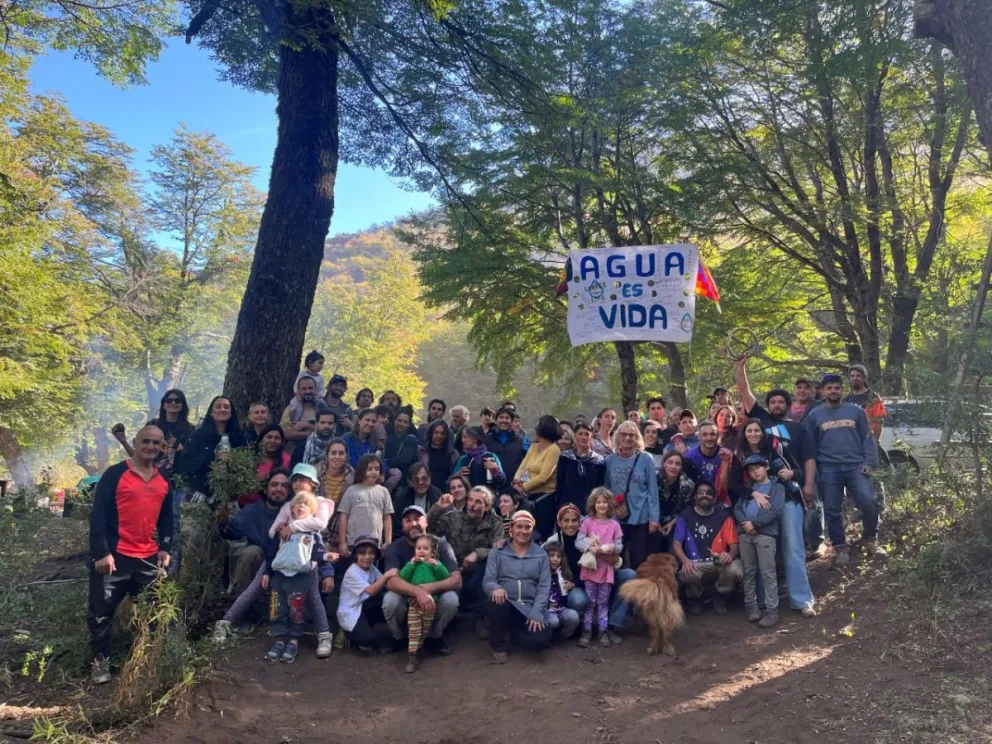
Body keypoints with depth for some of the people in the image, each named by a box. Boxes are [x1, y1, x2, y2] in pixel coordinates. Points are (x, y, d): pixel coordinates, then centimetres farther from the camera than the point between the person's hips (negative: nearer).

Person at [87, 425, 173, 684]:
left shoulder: (163, 481, 11)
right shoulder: (115, 474, -7)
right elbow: (98, 514, -11)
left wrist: (165, 547, 7)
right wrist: (102, 552, -16)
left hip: (149, 558, 5)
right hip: (114, 556, -5)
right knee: (102, 611, 3)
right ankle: (100, 660, 18)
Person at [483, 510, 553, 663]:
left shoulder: (541, 555, 9)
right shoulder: (497, 553, 7)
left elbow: (544, 587, 2)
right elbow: (488, 581, -2)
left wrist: (536, 613, -14)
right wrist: (495, 588, -27)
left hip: (530, 609, 1)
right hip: (505, 605, -1)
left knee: (541, 639, -27)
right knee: (495, 602, -37)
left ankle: (517, 632, 13)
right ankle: (498, 646, -7)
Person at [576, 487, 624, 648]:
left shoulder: (614, 525, 1)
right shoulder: (587, 522, -2)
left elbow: (620, 546, 2)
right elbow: (578, 542, -6)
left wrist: (613, 547, -20)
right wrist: (590, 548, -23)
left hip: (606, 568, 1)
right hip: (590, 567, -1)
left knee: (603, 602, 9)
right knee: (590, 601, 5)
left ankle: (604, 631, 17)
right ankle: (586, 631, 12)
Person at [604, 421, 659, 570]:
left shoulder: (645, 460, -3)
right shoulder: (610, 460, 3)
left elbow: (652, 490, -3)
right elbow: (605, 489, 9)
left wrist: (654, 517, -8)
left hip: (641, 518, -2)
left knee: (639, 561, 7)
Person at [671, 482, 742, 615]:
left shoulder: (724, 516, 2)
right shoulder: (685, 516, 2)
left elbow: (734, 544, -2)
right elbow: (676, 543, -4)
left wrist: (730, 555, -26)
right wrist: (685, 560, -24)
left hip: (719, 564, 1)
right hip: (695, 565, -1)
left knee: (735, 570, -33)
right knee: (686, 573, -36)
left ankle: (721, 598, 4)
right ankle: (694, 598, 5)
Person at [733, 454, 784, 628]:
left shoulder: (777, 487, 8)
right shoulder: (748, 488, 21)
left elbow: (775, 511, -5)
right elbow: (737, 508, 10)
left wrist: (754, 523, -11)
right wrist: (744, 522, -10)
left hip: (765, 534, -4)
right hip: (745, 533, 5)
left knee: (768, 573, -6)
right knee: (748, 571, 8)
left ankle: (772, 610, -5)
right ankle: (751, 606, 16)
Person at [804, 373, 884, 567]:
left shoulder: (856, 411, 10)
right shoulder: (814, 415, 9)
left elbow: (867, 438, 8)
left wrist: (869, 462, -4)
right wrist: (812, 472, 3)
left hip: (856, 466, 0)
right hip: (828, 469, 0)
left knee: (869, 503, -13)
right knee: (833, 511, 2)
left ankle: (871, 540, 9)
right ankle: (841, 548, 15)